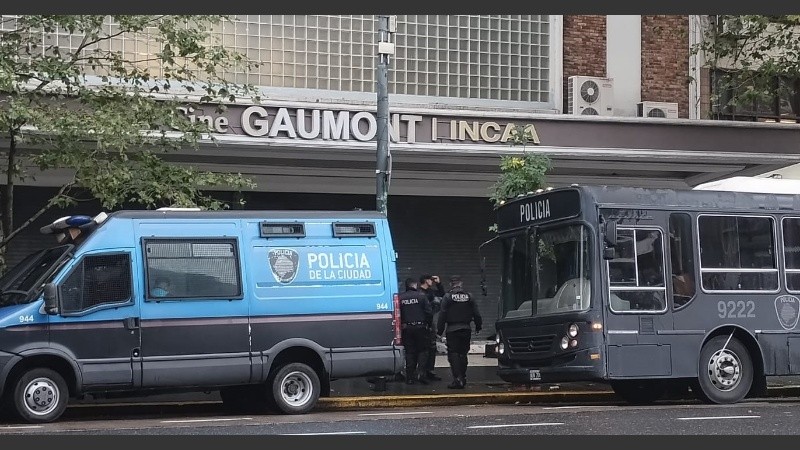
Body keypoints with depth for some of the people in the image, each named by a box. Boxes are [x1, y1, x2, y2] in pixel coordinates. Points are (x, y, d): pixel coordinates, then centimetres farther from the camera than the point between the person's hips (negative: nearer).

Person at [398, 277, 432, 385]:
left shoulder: (400, 298, 1)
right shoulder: (421, 296, -5)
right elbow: (428, 312, -6)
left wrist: (401, 325, 12)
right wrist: (427, 323, 7)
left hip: (406, 328, 2)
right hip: (420, 327, -2)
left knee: (409, 352, 8)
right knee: (422, 350, 8)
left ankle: (410, 377, 7)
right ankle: (420, 372, -10)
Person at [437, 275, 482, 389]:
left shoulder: (448, 297, -7)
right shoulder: (469, 296, 4)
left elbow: (442, 315, -8)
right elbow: (476, 313, 8)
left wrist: (439, 329, -3)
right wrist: (478, 326, 20)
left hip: (452, 329, -4)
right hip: (466, 329, 4)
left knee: (453, 354, -4)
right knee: (463, 354, 15)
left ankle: (458, 379, -15)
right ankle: (462, 378, 19)